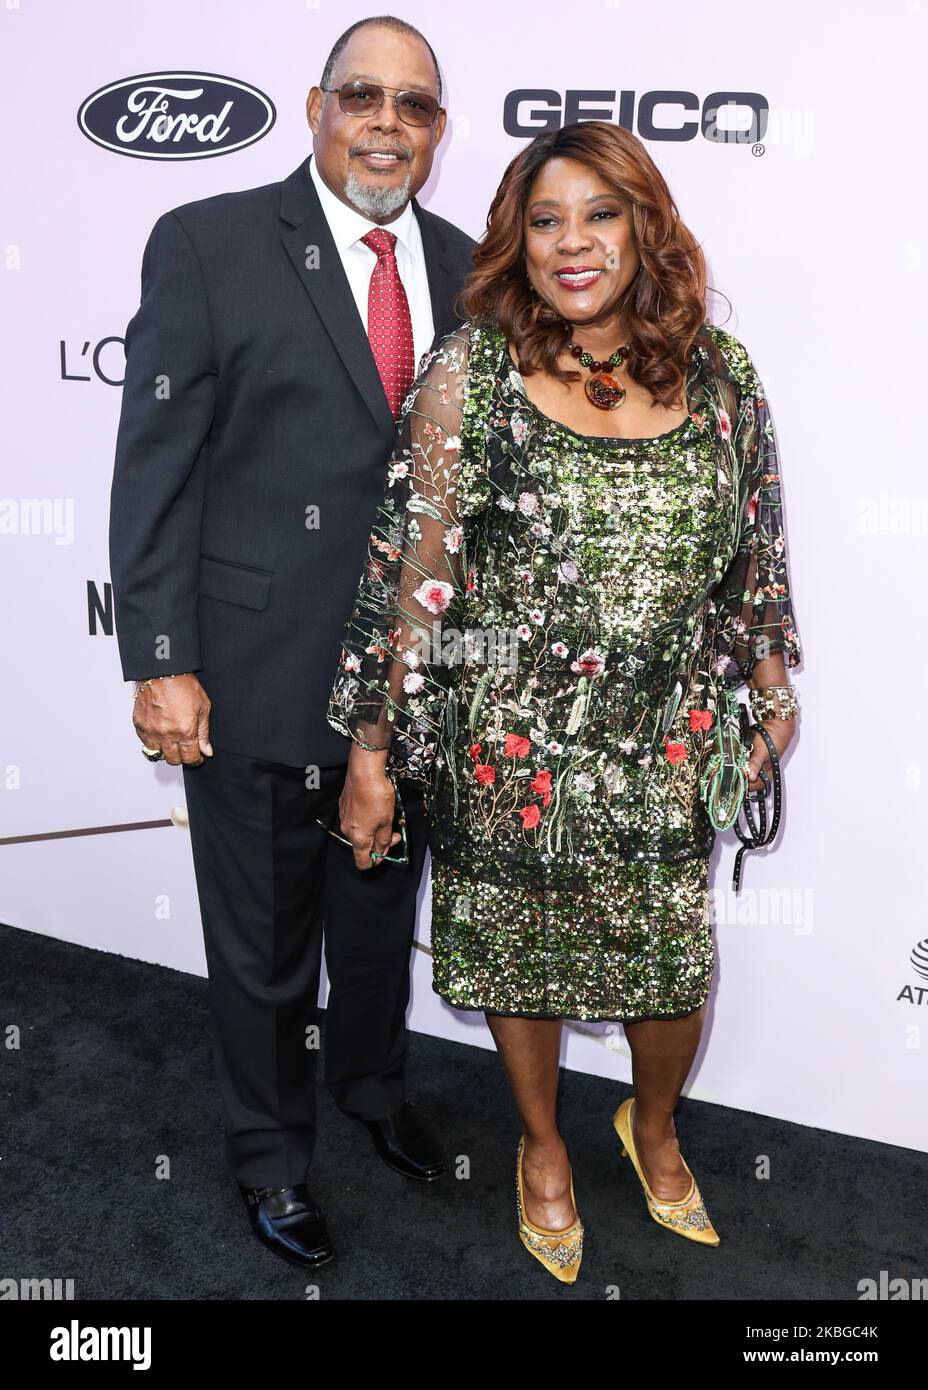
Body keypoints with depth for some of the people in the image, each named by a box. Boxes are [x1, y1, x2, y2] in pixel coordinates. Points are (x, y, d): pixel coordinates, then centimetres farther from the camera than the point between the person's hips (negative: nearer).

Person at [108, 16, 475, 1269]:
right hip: (258, 673, -3)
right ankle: (272, 1153, 39)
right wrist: (161, 662, -14)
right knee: (263, 938, 14)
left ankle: (375, 1085, 50)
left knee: (382, 911, 23)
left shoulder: (464, 267, 6)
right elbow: (156, 464, -9)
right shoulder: (207, 245, -7)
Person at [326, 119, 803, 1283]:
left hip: (667, 743, 2)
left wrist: (771, 686, 16)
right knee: (517, 946, 15)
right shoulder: (470, 371, -10)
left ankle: (654, 1127, 47)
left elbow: (753, 546, 10)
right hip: (508, 739, -2)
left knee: (677, 961, 11)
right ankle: (543, 1146, 46)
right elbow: (411, 567, -10)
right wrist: (372, 751, -9)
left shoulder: (719, 370, -1)